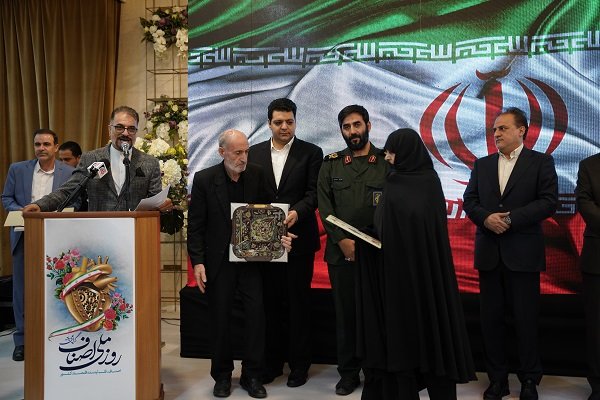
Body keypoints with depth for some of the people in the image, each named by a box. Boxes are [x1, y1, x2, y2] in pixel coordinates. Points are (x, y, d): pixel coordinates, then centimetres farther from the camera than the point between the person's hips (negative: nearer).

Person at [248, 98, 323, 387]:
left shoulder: (311, 153, 0)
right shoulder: (255, 153, 9)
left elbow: (313, 193, -7)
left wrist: (297, 212, -25)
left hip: (298, 239, -2)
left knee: (298, 302, 6)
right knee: (270, 301, 10)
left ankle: (299, 364, 19)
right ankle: (272, 361, 24)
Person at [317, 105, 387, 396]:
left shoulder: (387, 162, 3)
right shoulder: (330, 164, 9)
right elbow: (325, 206, 2)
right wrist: (342, 241, -10)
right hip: (341, 251, 2)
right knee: (345, 313, 8)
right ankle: (348, 372, 21)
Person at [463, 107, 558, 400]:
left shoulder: (541, 162, 1)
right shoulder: (482, 165, 13)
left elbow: (549, 201, -8)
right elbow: (469, 200, 8)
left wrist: (511, 219, -15)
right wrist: (486, 218, -11)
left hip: (523, 252, -3)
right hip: (489, 252, 4)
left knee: (526, 319, 4)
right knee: (490, 318, 8)